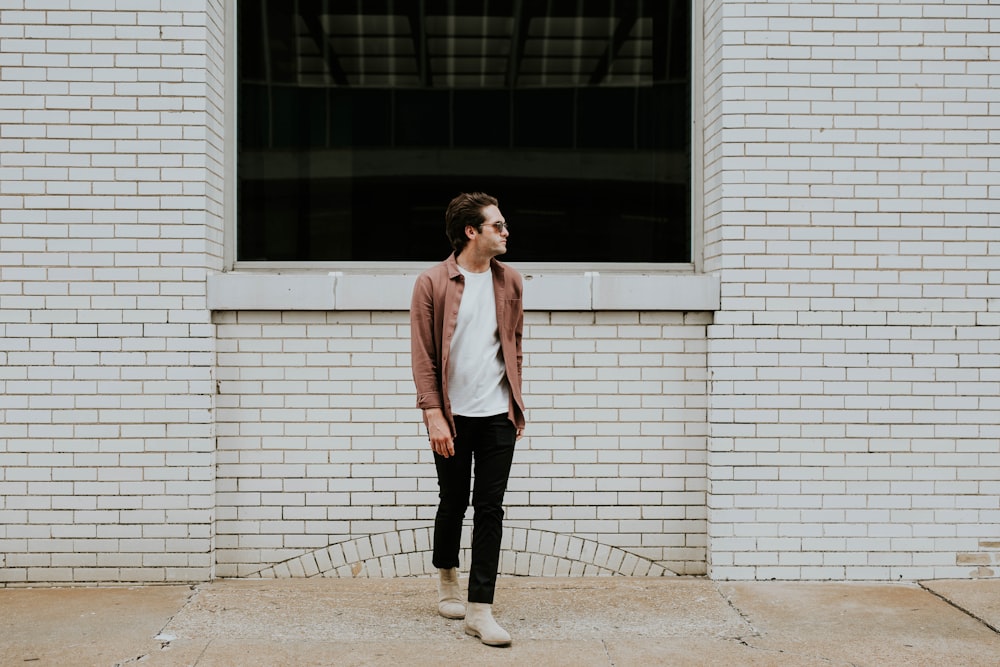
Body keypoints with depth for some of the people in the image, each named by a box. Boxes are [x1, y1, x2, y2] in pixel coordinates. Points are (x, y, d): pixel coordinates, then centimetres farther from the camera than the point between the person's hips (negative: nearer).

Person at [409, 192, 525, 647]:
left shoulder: (509, 282, 8)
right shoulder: (432, 283, -5)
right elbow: (422, 356, -7)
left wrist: (517, 404, 12)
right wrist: (434, 416, -12)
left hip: (498, 414, 3)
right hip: (453, 416, -3)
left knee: (490, 509, 0)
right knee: (453, 502, 12)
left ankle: (480, 610, 3)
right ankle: (447, 581, 37)